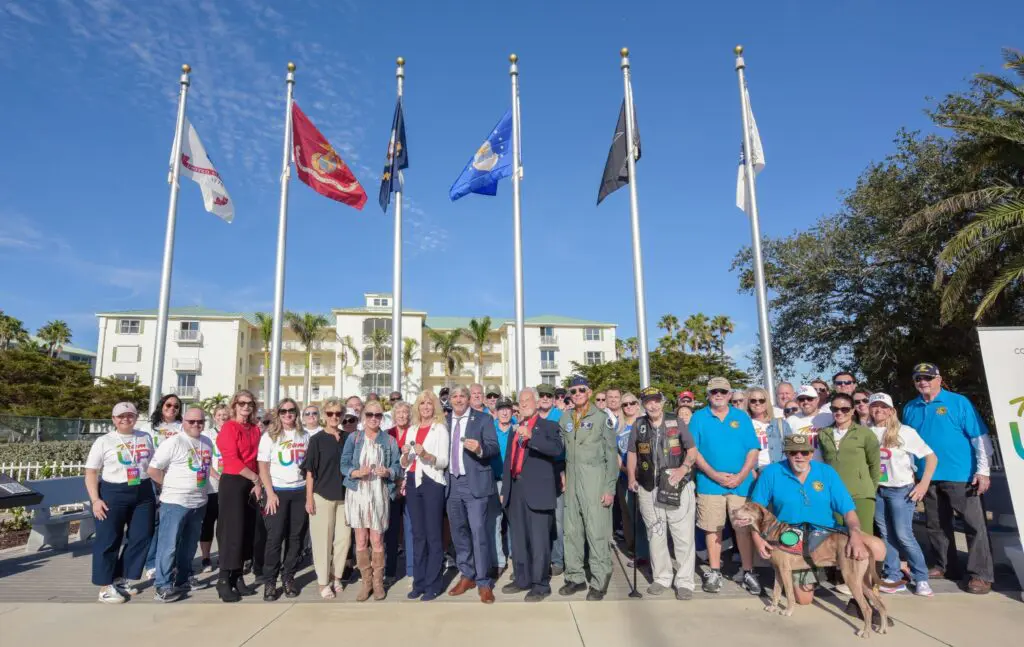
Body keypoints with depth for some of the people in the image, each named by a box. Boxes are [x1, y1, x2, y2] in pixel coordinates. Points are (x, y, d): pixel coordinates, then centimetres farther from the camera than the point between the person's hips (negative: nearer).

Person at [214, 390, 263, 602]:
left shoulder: (255, 430, 11)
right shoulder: (229, 428, -8)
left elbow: (257, 459, 11)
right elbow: (232, 460, -16)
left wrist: (258, 484, -1)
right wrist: (256, 478, -13)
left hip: (251, 484, 6)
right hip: (232, 483, -6)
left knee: (247, 530, 9)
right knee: (232, 530, -4)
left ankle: (237, 577, 19)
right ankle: (223, 581, 6)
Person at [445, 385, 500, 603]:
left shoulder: (483, 419, -3)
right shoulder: (445, 421, 9)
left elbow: (494, 448, -10)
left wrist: (480, 449, -30)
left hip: (475, 482, -5)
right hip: (452, 483, 5)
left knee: (478, 531, -6)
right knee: (458, 532, 13)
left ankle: (484, 582, 6)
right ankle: (467, 576, 29)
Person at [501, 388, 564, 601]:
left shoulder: (548, 426, 1)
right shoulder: (514, 429, 19)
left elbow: (558, 448, -18)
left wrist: (531, 436, -27)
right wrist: (504, 489, 17)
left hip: (537, 491, -6)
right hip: (515, 490, 6)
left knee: (539, 540, -2)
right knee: (518, 539, 13)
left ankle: (541, 584, 7)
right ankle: (522, 579, 26)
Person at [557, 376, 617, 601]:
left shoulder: (601, 417, -5)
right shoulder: (565, 418, 8)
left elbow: (611, 455, -5)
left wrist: (610, 488, -8)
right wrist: (562, 476, 5)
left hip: (595, 480, -5)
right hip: (571, 481, 5)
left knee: (597, 533, -3)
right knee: (571, 532, 11)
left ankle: (599, 582, 10)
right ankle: (575, 577, 24)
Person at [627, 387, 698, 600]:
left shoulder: (676, 422, 0)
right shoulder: (638, 426, 5)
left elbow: (692, 450, 3)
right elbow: (632, 454, 14)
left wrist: (684, 468, -14)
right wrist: (632, 478, 2)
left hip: (678, 487, -2)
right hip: (649, 489, 2)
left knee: (684, 536, 0)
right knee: (655, 535, 12)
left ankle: (684, 581, 12)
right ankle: (661, 578, 26)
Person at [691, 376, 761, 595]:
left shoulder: (742, 417, 6)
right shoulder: (699, 418, 2)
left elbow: (753, 449, 3)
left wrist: (741, 475, -10)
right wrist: (714, 474, -12)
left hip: (741, 483, 1)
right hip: (709, 483, -1)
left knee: (744, 528, 4)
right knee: (713, 529, 6)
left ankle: (748, 572, 18)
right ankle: (714, 572, 19)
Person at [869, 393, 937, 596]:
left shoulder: (904, 432, -7)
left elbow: (931, 457, -5)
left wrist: (924, 484, -11)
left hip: (901, 490, -3)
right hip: (876, 490, 4)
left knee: (903, 535, -5)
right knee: (886, 534, 8)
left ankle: (921, 578, 11)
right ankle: (893, 577, 16)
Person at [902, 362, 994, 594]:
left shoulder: (958, 402, -4)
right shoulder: (910, 409, 8)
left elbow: (980, 437, -6)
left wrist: (983, 470, -11)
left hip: (960, 475, -4)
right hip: (928, 477, 5)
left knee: (974, 525, 0)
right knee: (936, 525, 13)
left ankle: (981, 574, 9)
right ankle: (945, 566, 26)